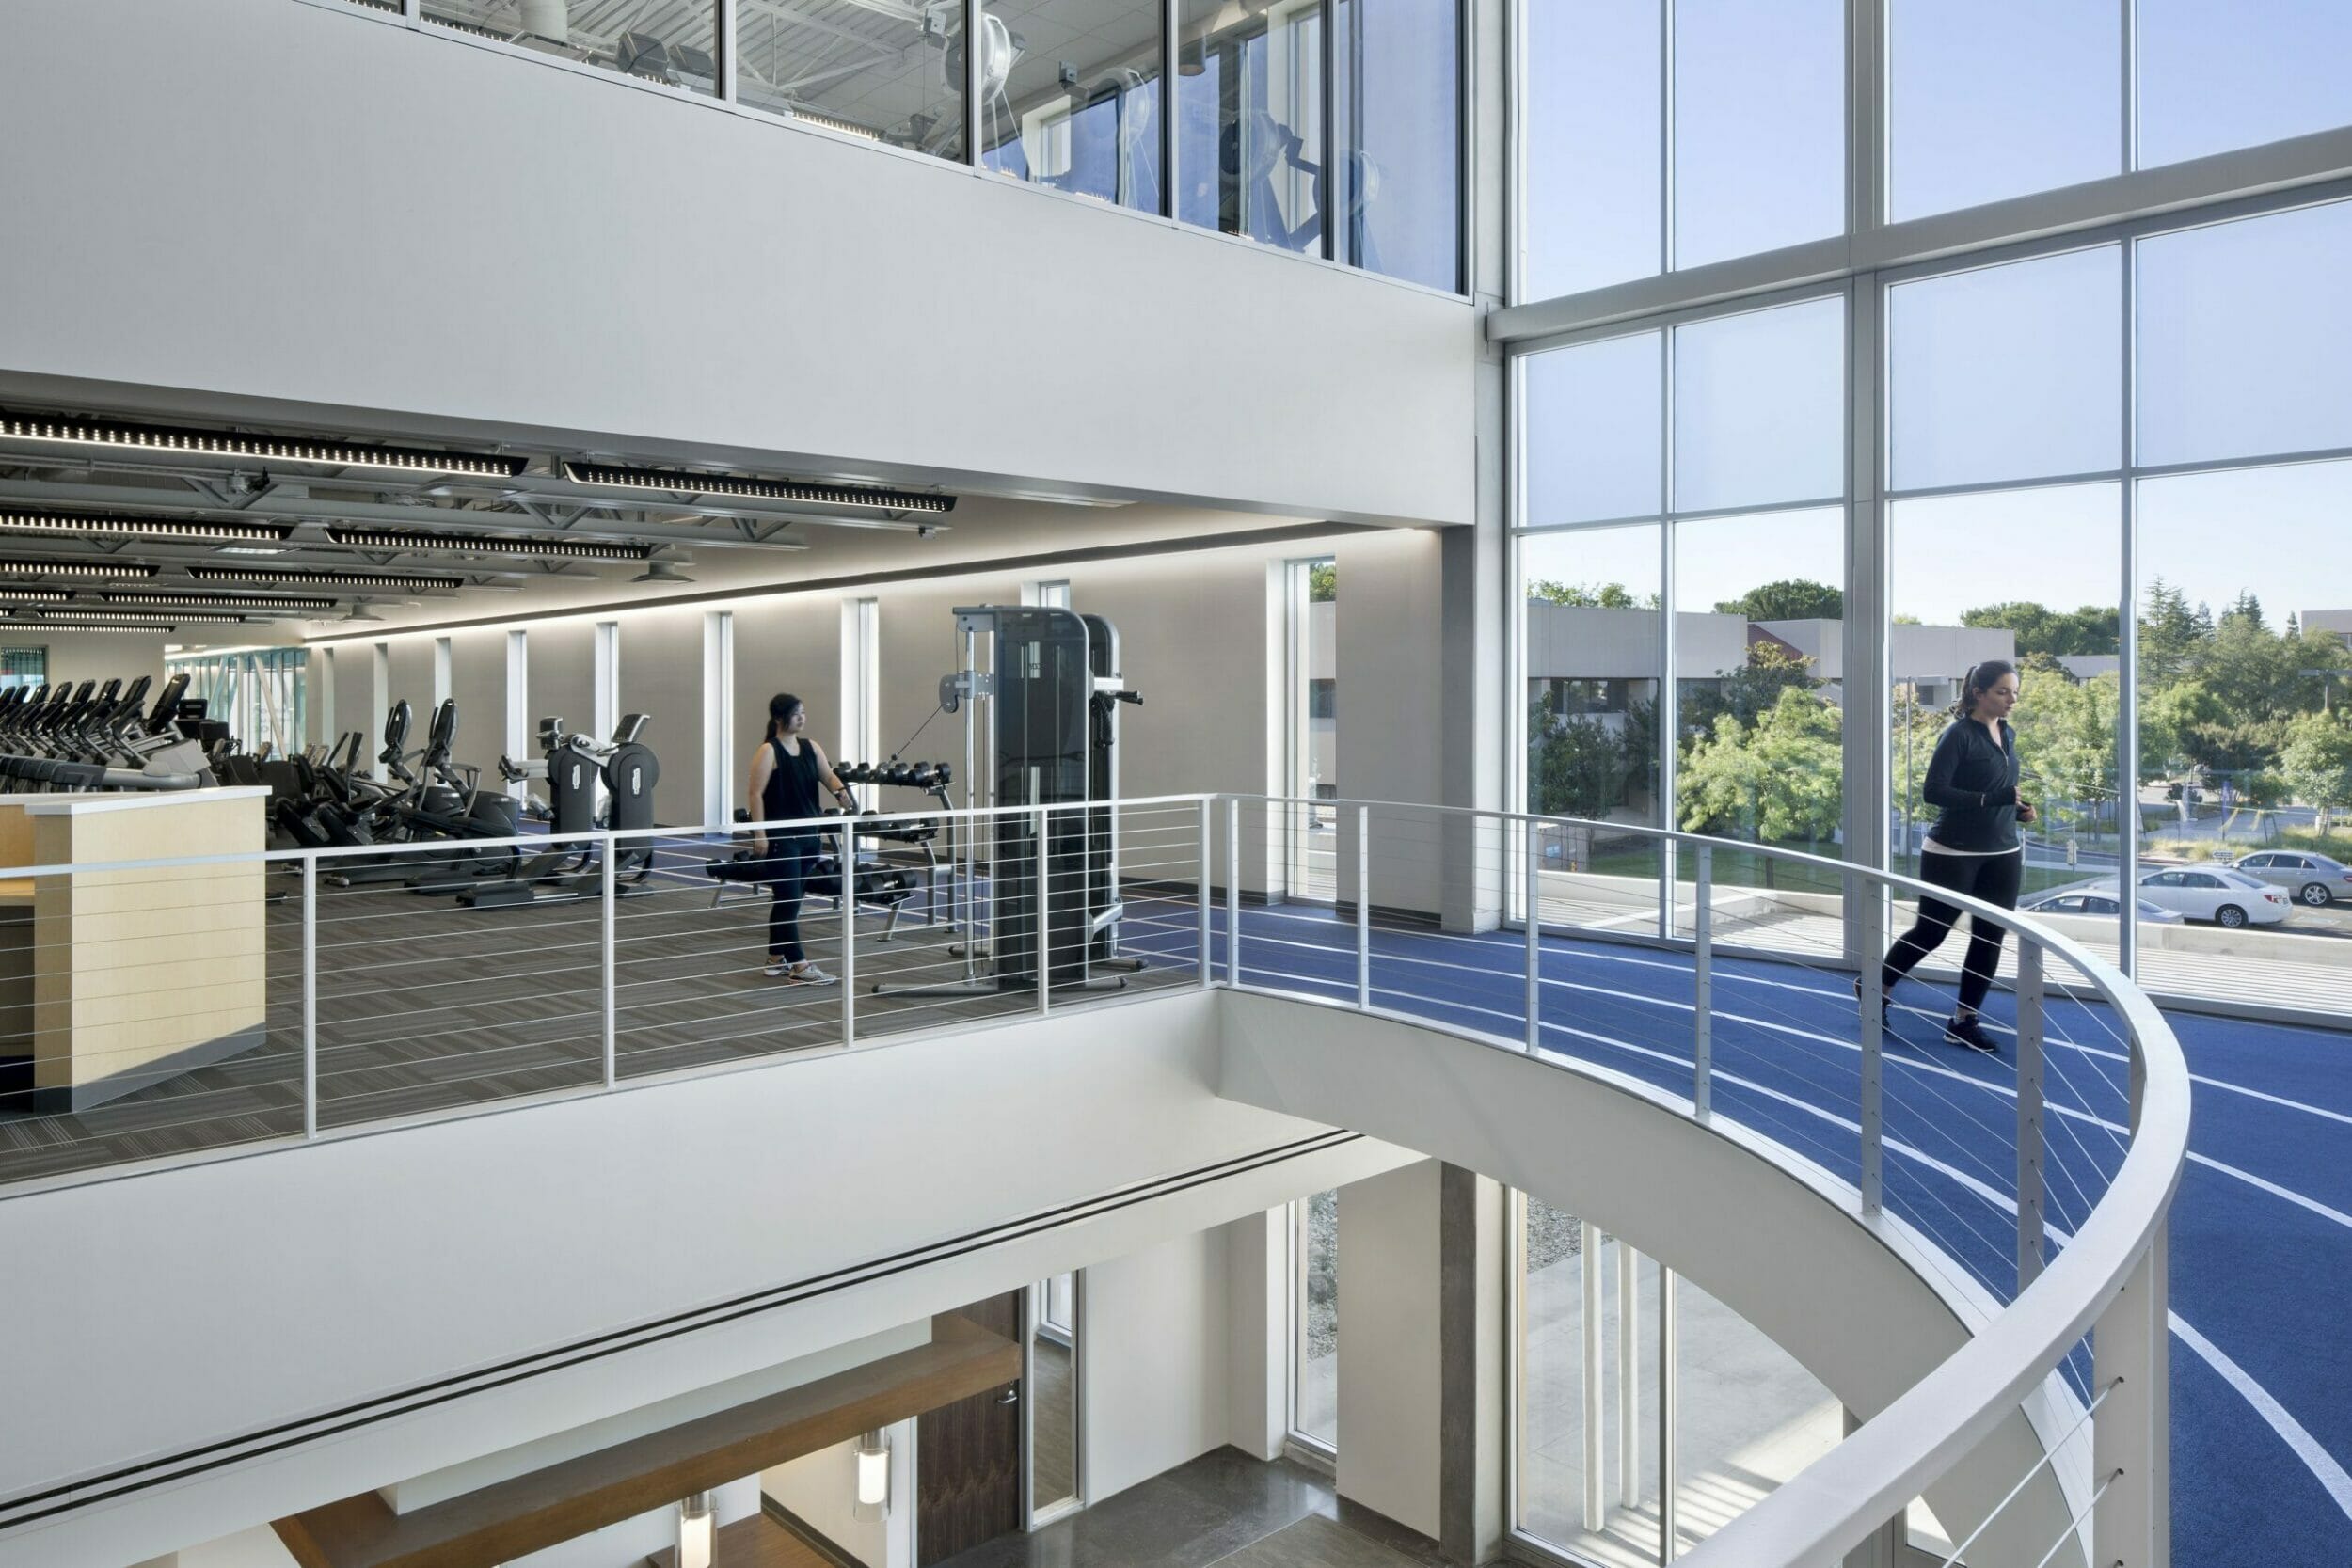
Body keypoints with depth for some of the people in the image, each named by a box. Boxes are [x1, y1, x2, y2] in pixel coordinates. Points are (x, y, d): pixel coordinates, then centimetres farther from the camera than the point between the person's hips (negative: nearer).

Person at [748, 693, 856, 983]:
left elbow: (828, 776, 2)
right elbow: (756, 794, -12)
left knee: (788, 900, 14)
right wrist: (759, 834, -18)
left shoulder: (811, 748, 10)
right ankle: (799, 967, -5)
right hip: (780, 837, -7)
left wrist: (841, 792, -21)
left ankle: (776, 960, 24)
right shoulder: (768, 752, -9)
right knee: (789, 900, -6)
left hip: (807, 834, 7)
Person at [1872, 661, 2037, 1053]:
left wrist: (2018, 809, 1)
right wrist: (1993, 799, -27)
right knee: (1930, 932, 4)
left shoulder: (2007, 734, 10)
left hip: (2002, 855, 7)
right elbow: (1933, 791, -21)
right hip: (1953, 855, -7)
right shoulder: (1959, 734, -13)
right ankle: (1877, 986, 27)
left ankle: (1964, 1021, 15)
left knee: (1989, 939, 5)